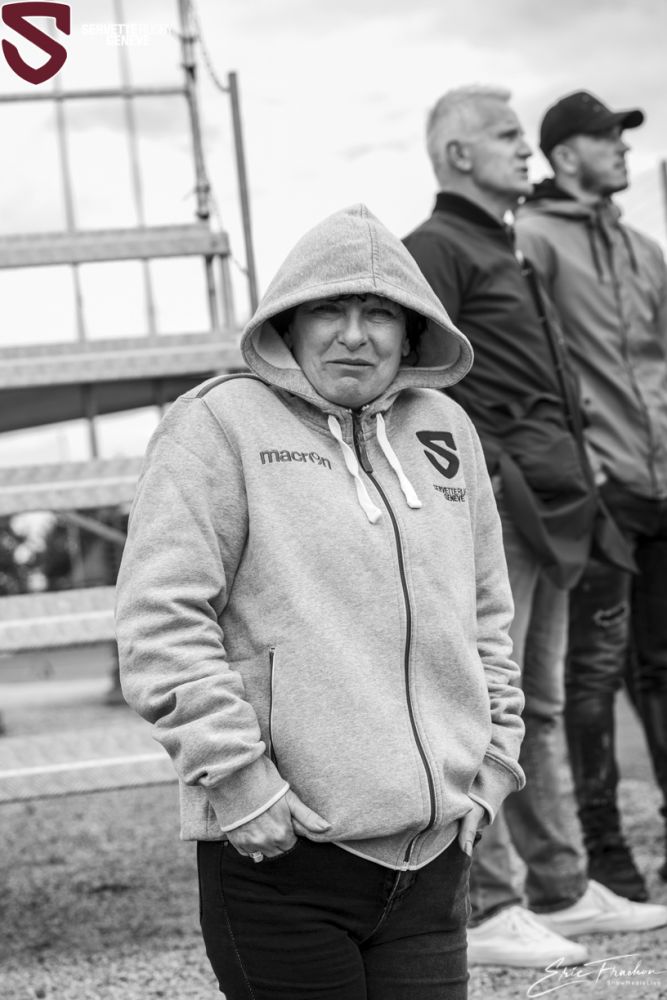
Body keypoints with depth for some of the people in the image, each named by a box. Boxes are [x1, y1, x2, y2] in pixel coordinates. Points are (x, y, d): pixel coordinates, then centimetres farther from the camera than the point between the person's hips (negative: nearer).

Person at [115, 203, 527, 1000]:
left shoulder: (444, 432, 15)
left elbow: (487, 618, 22)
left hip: (433, 847, 5)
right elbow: (160, 624, -11)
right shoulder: (219, 425, -4)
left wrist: (490, 762, 14)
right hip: (280, 853, -5)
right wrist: (238, 778, -15)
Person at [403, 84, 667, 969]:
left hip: (548, 509, 10)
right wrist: (488, 473, -20)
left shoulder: (508, 255, 24)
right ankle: (483, 911, -5)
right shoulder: (435, 249, -6)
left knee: (541, 708, 13)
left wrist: (579, 471, 18)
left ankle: (560, 891, 21)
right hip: (491, 505, -10)